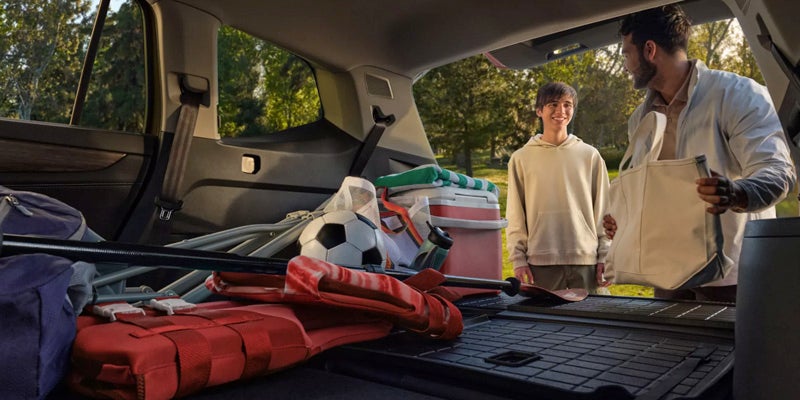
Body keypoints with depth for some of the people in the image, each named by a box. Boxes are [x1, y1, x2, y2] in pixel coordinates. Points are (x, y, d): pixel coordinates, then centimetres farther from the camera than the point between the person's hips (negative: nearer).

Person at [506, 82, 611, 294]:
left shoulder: (590, 155, 6)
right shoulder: (521, 158, 4)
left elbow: (603, 211, 7)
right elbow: (515, 216, 4)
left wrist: (605, 257, 3)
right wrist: (518, 259, -2)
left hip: (586, 260, 1)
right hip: (540, 262, -1)